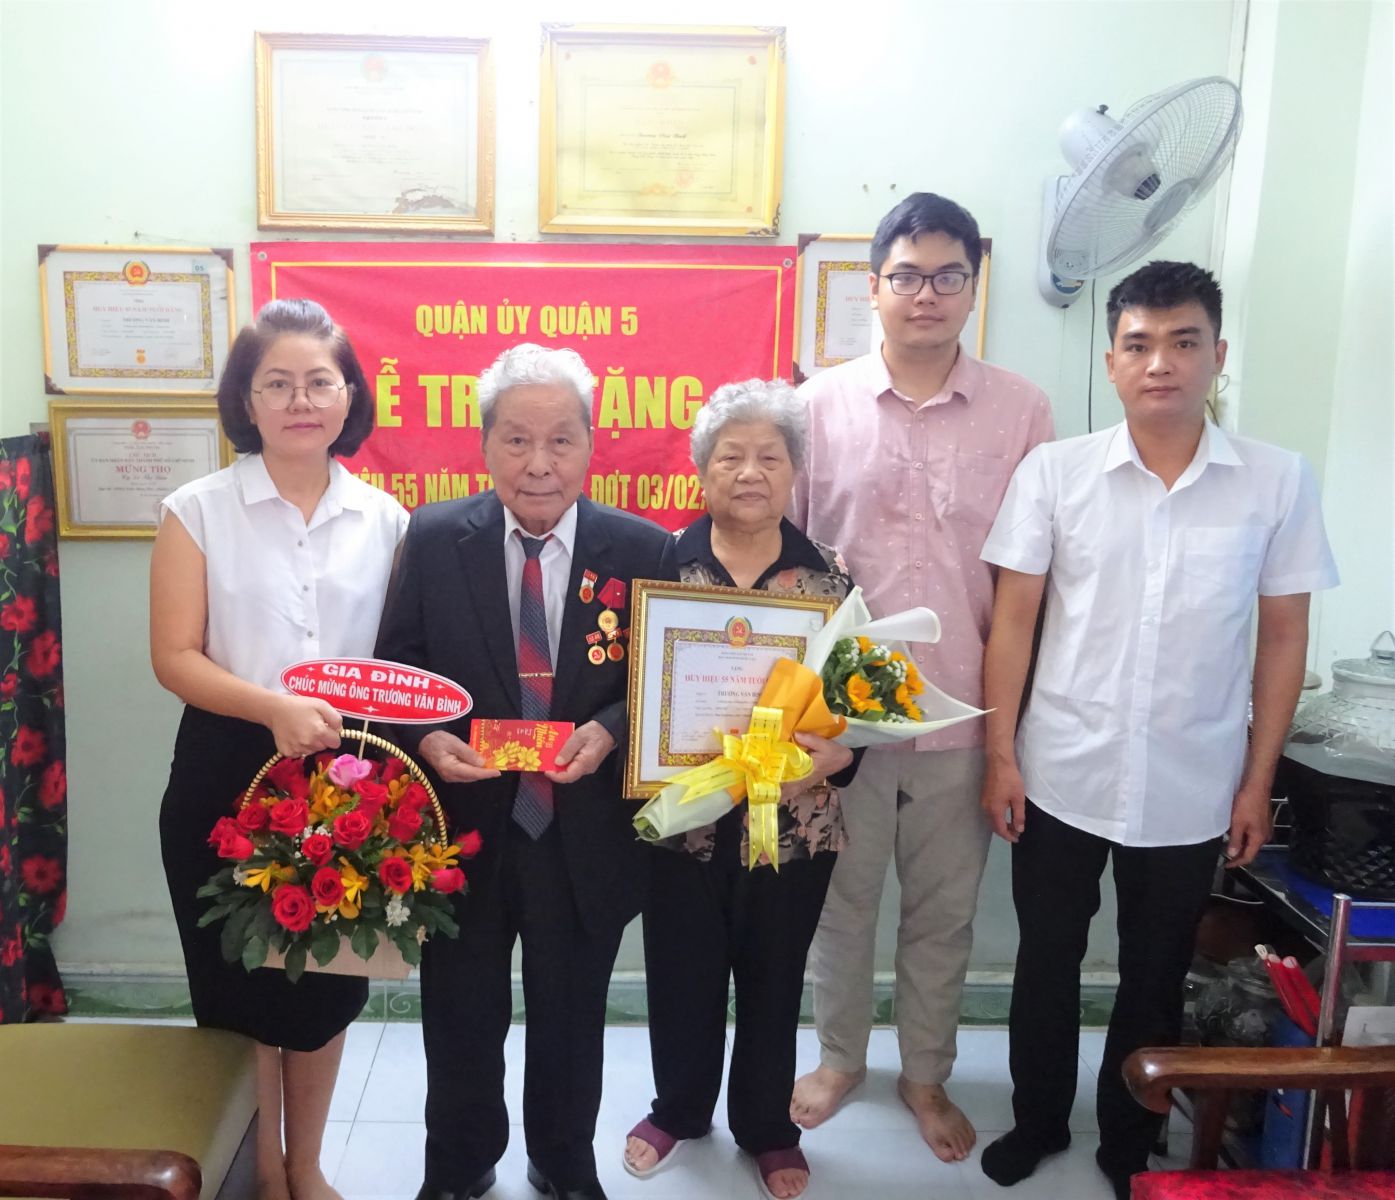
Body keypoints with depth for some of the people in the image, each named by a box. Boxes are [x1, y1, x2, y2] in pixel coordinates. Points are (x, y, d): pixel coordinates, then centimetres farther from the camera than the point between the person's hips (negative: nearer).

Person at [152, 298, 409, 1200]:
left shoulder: (385, 519, 3)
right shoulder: (198, 511, -4)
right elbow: (174, 657, -9)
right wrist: (274, 709, -24)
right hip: (229, 776, -2)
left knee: (328, 981, 15)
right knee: (242, 983, 11)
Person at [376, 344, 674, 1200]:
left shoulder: (643, 550, -7)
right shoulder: (433, 539, -6)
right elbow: (394, 674, -1)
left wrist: (608, 731, -20)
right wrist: (430, 742, -19)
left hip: (585, 838, 0)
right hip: (463, 828, 0)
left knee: (571, 1020, 21)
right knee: (462, 1019, 20)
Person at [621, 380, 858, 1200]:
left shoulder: (829, 575, -1)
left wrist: (838, 751, -19)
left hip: (794, 820, 1)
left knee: (773, 977, 16)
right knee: (682, 972, 15)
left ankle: (769, 1126, 38)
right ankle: (679, 1109, 41)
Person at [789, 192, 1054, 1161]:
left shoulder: (1021, 412, -4)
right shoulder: (821, 405, -3)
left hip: (962, 715, 0)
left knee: (944, 911, 16)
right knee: (840, 899, 17)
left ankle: (926, 1074, 38)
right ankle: (839, 1057, 40)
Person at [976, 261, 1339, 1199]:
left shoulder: (1279, 481, -4)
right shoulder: (1054, 471, -6)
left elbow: (1284, 638, 1)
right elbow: (1014, 620, -3)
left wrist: (1259, 781, 0)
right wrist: (1000, 753, -5)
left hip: (1191, 791, 1)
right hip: (1061, 777, 0)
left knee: (1156, 978, 17)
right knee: (1047, 961, 16)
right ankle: (1038, 1121, 39)